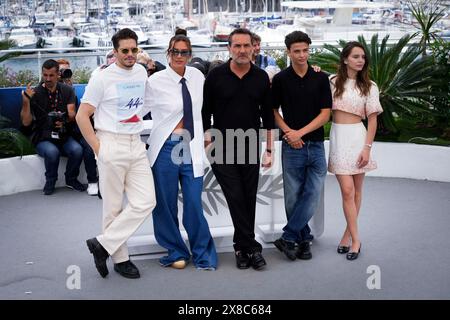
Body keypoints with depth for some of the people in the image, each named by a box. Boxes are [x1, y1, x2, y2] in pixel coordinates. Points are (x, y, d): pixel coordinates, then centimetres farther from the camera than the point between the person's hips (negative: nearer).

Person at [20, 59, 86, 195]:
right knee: (52, 152, -34)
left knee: (77, 149, -29)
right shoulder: (35, 93, -2)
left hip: (64, 135, 2)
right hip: (43, 138, -2)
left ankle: (71, 179, 0)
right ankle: (50, 182, -5)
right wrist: (26, 101, -21)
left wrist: (65, 120, -26)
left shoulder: (67, 91, 6)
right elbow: (26, 122, -6)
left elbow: (72, 115, -2)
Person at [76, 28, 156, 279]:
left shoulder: (142, 72, 10)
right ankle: (120, 258, 16)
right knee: (114, 206, 2)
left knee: (146, 201, -3)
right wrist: (98, 148, -9)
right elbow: (82, 116, -5)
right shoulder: (102, 78, -6)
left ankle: (103, 244, 5)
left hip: (137, 145, 6)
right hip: (111, 145, -5)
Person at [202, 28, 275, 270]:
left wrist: (268, 149, 6)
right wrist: (207, 139, -2)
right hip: (223, 148, -2)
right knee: (235, 198, -6)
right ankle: (251, 248, 2)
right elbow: (206, 111, 4)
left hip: (250, 148, 3)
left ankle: (241, 246, 20)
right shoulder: (216, 75, -3)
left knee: (249, 200, 7)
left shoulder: (261, 77, 4)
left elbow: (268, 115, 8)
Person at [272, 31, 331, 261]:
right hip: (292, 147, -1)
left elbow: (325, 114, -2)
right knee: (293, 197, 4)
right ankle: (303, 240, 19)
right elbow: (273, 111, 7)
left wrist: (300, 132, -12)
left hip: (316, 146, 1)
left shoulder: (321, 79, 2)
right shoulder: (280, 79, 0)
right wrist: (288, 132, -9)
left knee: (312, 196, -5)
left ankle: (288, 237, 5)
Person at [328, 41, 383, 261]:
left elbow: (372, 120, 2)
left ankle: (348, 234, 19)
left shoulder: (369, 86, 3)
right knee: (347, 190, -5)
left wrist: (367, 147, -6)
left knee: (356, 190, 6)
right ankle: (355, 239, 2)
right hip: (338, 137, 0)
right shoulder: (332, 82, 3)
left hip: (358, 137, 1)